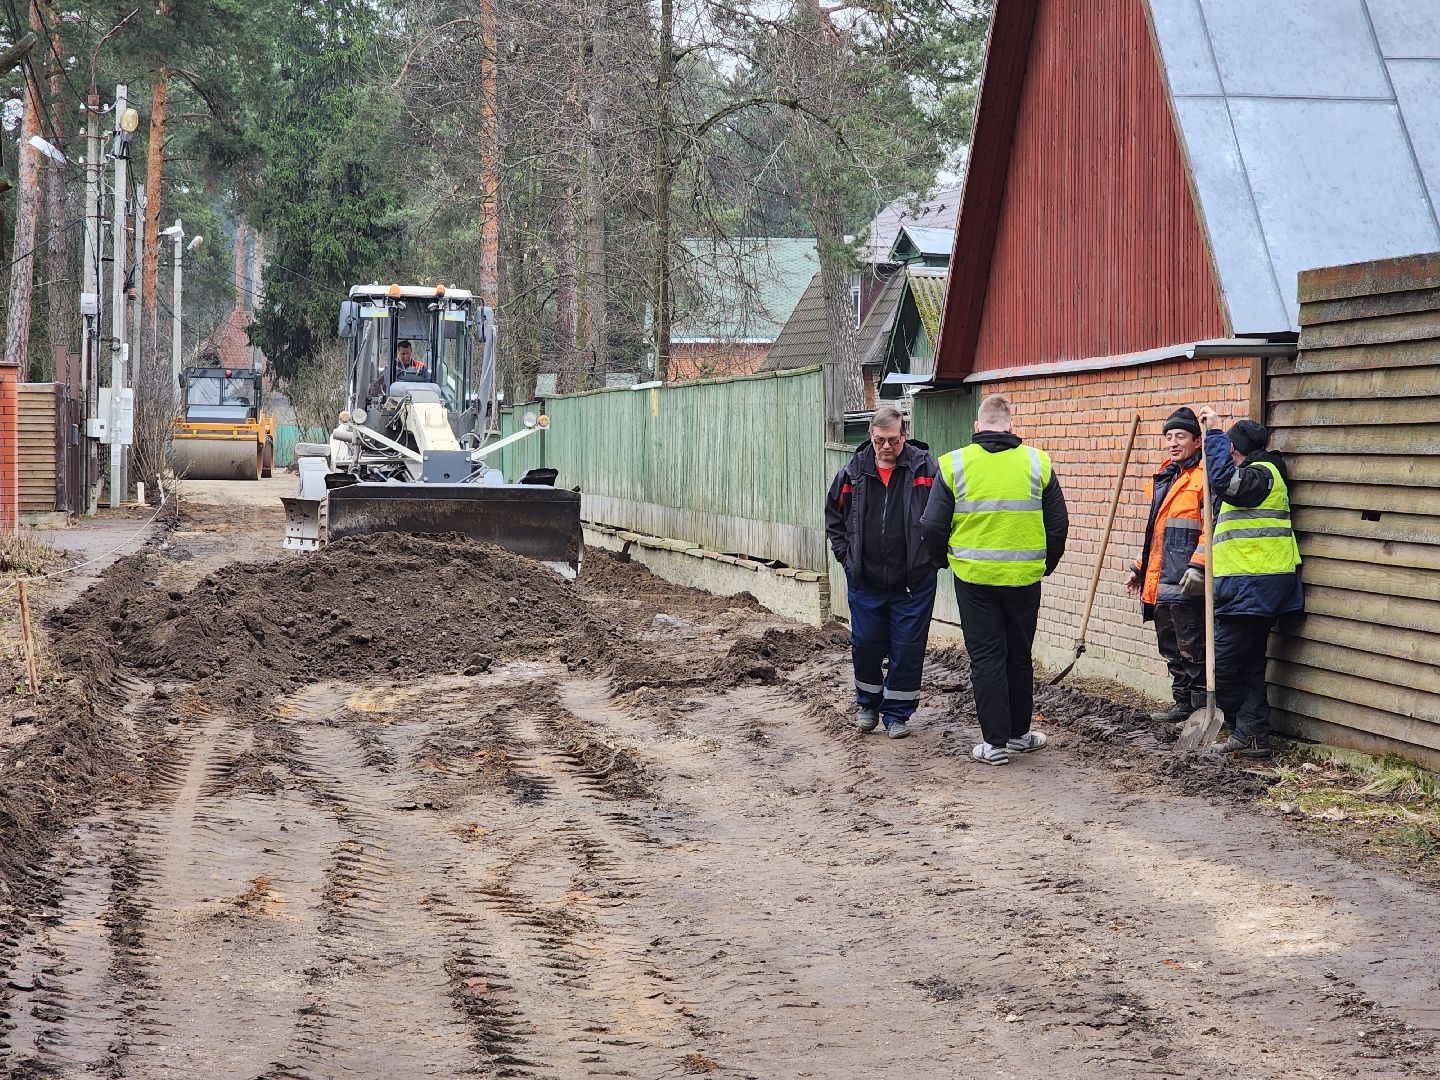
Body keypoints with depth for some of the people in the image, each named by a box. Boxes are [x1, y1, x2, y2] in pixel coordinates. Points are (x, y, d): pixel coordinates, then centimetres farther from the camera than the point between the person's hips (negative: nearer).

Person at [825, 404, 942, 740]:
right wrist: (845, 556, 7)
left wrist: (935, 556, -5)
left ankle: (897, 712, 14)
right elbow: (834, 516, 15)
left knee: (907, 649, 2)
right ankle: (867, 704, 30)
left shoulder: (925, 468, -7)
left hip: (913, 581, -2)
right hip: (865, 580, 3)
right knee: (865, 645, 10)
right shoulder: (854, 472, 2)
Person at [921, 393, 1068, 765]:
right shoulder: (1036, 463, 0)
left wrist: (946, 558, 17)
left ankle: (995, 742, 4)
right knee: (1019, 655, 16)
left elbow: (933, 527, -3)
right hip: (1024, 577, 2)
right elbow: (1058, 525, 5)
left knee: (986, 657, 5)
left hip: (973, 577, -2)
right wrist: (1046, 565, 21)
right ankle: (1019, 734, 26)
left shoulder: (954, 464, -5)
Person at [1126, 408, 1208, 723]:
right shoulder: (1163, 478, 20)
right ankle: (1182, 702, 24)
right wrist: (1141, 568, 25)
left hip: (1186, 582, -9)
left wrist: (1198, 566, -26)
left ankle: (1202, 707, 0)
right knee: (1171, 648, 15)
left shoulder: (1204, 477, -9)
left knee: (1191, 647, -6)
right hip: (1159, 581, 9)